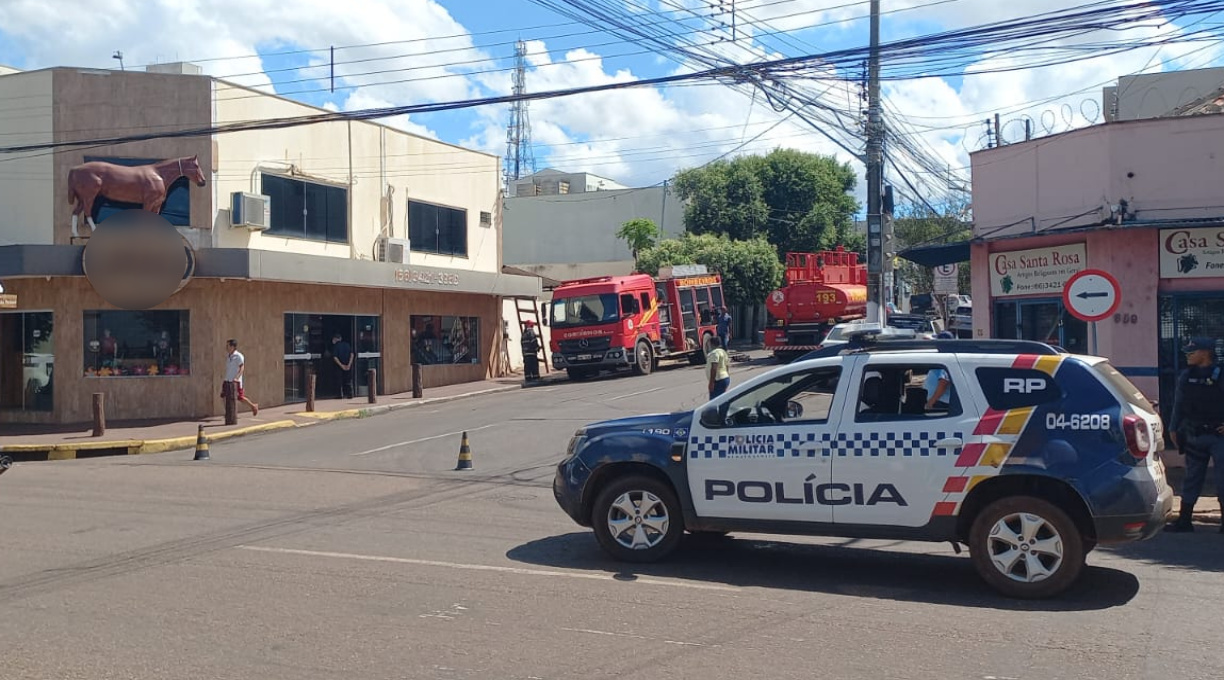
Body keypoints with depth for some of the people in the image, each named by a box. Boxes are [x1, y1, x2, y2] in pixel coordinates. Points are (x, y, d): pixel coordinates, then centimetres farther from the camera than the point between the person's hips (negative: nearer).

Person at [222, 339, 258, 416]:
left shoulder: (238, 356, -10)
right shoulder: (228, 357, 12)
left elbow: (242, 368, -17)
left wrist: (237, 377, -29)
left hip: (235, 381, -7)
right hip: (227, 381, 7)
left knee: (240, 398, -3)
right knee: (223, 396, -4)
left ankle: (253, 406, 18)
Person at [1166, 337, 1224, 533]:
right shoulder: (1186, 377, 6)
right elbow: (1178, 405, 13)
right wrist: (1173, 428, 12)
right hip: (1194, 436, 5)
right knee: (1192, 478, 10)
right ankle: (1184, 520, 14)